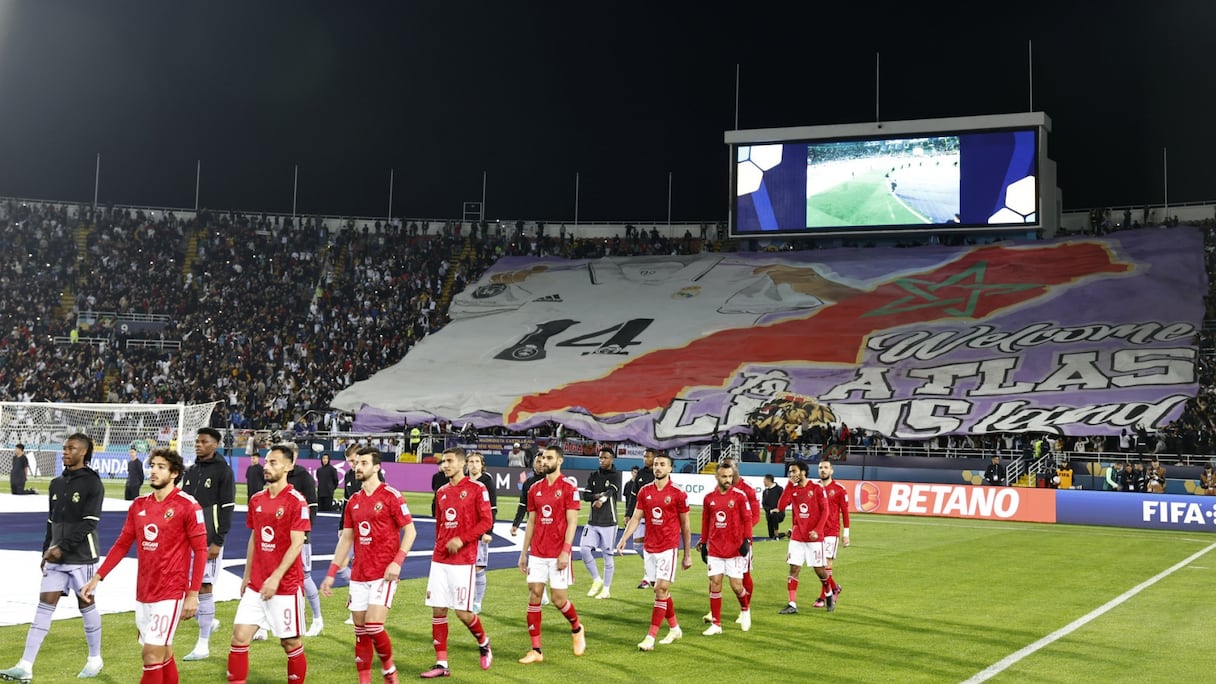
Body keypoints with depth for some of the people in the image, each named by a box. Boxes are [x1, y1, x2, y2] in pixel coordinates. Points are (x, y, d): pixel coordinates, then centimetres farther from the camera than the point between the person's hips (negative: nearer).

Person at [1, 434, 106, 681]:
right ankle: (25, 667, -3)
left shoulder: (92, 483, -9)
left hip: (81, 557, -6)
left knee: (86, 604, 5)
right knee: (44, 605, 0)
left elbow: (89, 523, -15)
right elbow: (52, 521, 16)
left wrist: (62, 547, -18)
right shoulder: (56, 484, 10)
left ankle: (95, 659, 21)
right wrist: (46, 551, 11)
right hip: (56, 557, 6)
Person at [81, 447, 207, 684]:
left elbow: (200, 551, -9)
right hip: (143, 592, 6)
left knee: (152, 653, -9)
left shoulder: (187, 505, -10)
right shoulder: (139, 505, 8)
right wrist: (97, 577, 10)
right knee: (162, 654, 15)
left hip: (171, 593, -6)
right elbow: (122, 544, 15)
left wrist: (193, 594, -13)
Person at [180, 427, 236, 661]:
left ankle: (203, 646, 1)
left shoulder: (223, 471, -7)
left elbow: (227, 509, -10)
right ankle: (207, 622, 28)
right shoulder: (191, 471, 14)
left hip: (209, 539, -7)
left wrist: (218, 542, -15)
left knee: (203, 587, -5)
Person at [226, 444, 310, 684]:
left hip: (286, 586, -6)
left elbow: (297, 543, -16)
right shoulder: (257, 499, 9)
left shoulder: (296, 501, -11)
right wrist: (246, 576, 15)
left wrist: (276, 578, -21)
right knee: (239, 636, -1)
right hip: (256, 584, 6)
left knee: (291, 643, 5)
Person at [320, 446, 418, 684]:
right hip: (359, 574, 6)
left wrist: (397, 562, -18)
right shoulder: (353, 502, 12)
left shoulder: (391, 496, -7)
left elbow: (410, 531, -7)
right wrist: (331, 573, 11)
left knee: (373, 626, -13)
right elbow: (346, 539, 15)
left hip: (384, 574, -6)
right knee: (360, 631, 6)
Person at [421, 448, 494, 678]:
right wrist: (439, 546, 14)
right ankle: (441, 664, 9)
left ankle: (483, 642, 25)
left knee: (462, 612, -5)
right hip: (439, 559, 6)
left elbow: (487, 521, -9)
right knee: (438, 611, 2)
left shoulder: (476, 489, -6)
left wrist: (462, 539, -17)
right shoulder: (441, 492, 12)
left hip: (463, 560, -6)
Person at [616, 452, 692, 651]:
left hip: (668, 547, -4)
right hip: (649, 548, 5)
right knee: (660, 590, 11)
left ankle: (651, 637, -10)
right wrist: (624, 538, -10)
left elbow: (685, 526, 2)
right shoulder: (645, 491, 6)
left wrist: (688, 555, 4)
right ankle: (675, 628, 29)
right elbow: (636, 518, 6)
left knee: (661, 589, -10)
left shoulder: (677, 494, -4)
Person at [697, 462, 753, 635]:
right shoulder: (709, 498, 5)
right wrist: (703, 543, 14)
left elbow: (748, 519, -4)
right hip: (714, 548, 3)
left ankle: (745, 609, 30)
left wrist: (746, 540, -13)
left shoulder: (739, 495, -5)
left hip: (735, 548, -3)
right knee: (715, 584, 1)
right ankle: (716, 624, 9)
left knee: (736, 585, -2)